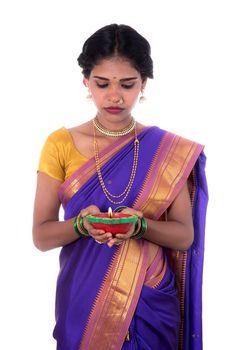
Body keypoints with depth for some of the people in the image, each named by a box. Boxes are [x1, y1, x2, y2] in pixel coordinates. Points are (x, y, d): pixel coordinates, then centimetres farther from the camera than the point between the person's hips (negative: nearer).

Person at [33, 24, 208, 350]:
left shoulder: (170, 150, -4)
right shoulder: (60, 144, -5)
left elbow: (185, 236, -4)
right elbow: (41, 236, -5)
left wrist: (141, 225, -23)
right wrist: (81, 224, -25)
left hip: (152, 301, 1)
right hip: (82, 299, 0)